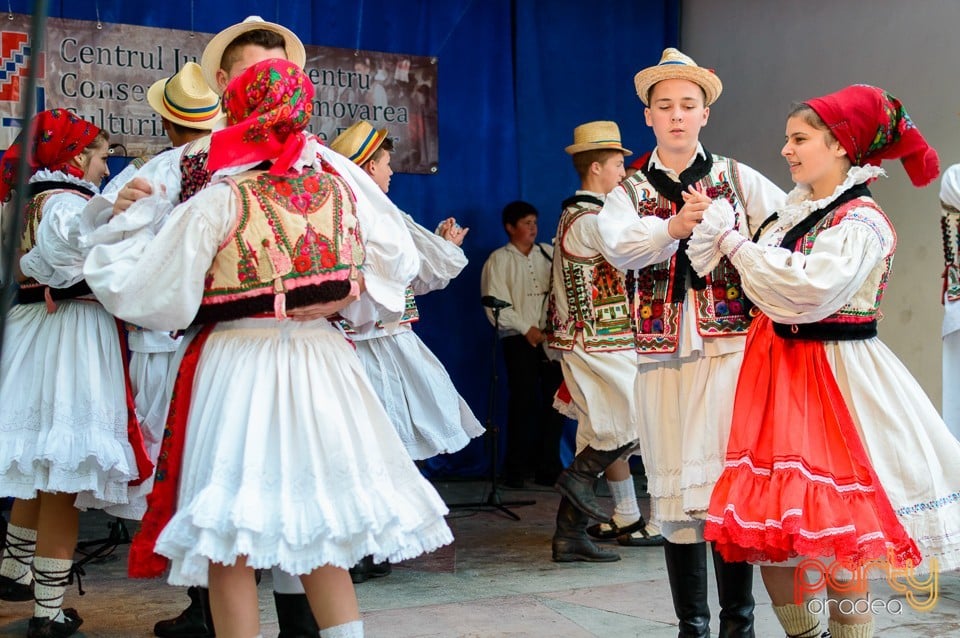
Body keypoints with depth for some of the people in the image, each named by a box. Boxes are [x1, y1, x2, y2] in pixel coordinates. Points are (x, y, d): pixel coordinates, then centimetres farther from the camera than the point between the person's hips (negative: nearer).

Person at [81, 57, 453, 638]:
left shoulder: (219, 201, -11)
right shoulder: (336, 190, 2)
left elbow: (152, 298, -8)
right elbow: (362, 289, 11)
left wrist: (115, 233, 7)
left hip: (240, 366, -4)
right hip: (323, 362, 5)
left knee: (231, 542, 5)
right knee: (320, 527, 16)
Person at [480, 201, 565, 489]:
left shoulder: (549, 253, 15)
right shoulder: (499, 259, 5)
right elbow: (495, 305, -4)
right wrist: (527, 328, -10)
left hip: (553, 336, 3)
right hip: (519, 339, -3)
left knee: (555, 400, 0)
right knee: (523, 401, -6)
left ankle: (548, 468, 10)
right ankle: (515, 470, 3)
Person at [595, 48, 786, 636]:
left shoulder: (736, 178, 10)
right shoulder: (630, 192, 12)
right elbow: (619, 246, -11)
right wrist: (675, 227, -28)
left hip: (730, 347, -2)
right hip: (663, 355, 2)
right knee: (676, 492, 4)